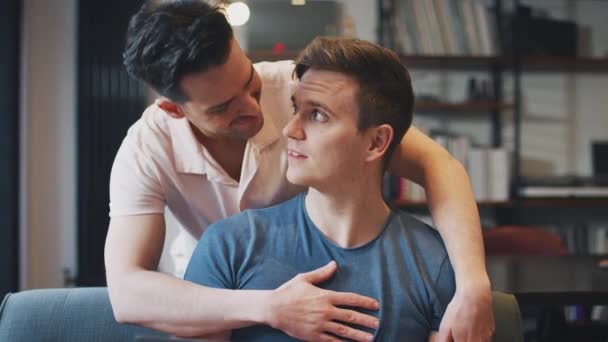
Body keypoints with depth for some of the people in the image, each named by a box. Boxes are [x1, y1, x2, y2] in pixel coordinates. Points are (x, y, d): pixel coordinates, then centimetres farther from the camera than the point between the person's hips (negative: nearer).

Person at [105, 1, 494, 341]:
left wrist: (473, 286, -41)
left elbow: (434, 162, -26)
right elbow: (126, 293, -33)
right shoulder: (146, 151, -24)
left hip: (322, 276, 0)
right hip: (216, 295, 1)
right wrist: (266, 307, -45)